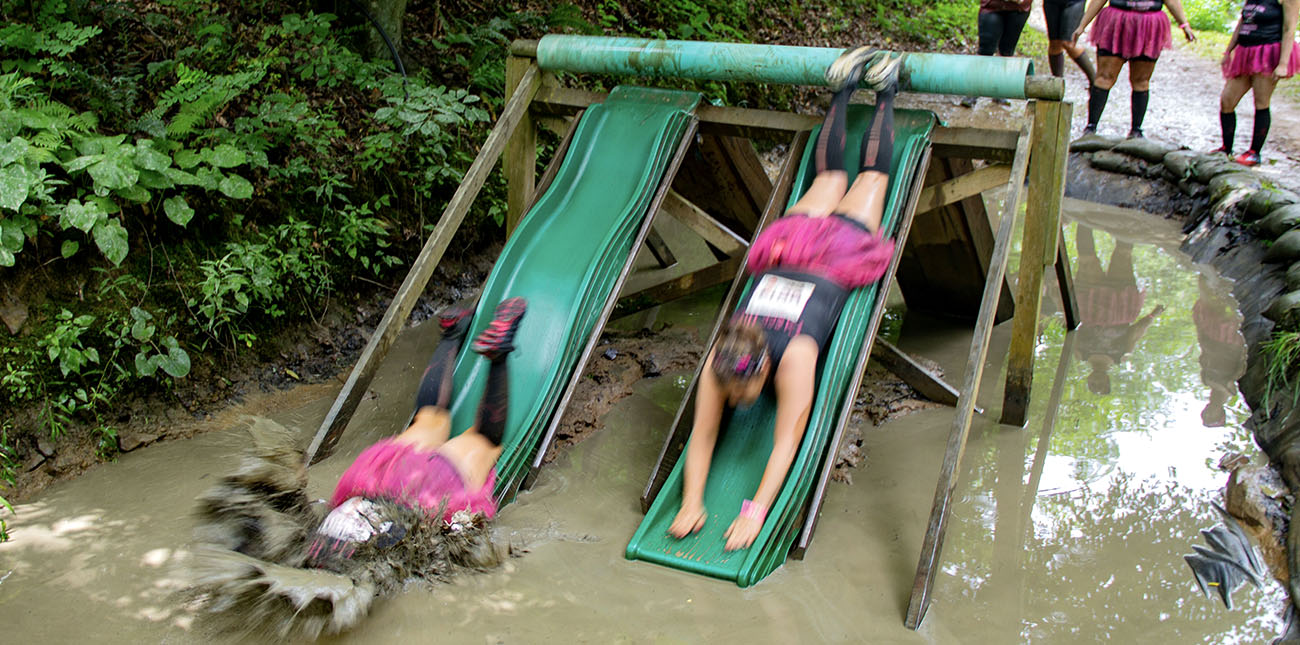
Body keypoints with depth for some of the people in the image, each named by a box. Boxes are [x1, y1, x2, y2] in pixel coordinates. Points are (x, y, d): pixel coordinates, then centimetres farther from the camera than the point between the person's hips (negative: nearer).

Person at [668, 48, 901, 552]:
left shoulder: (795, 358, -41)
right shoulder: (720, 359, -31)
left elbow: (787, 442, -38)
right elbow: (702, 433, -25)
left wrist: (755, 514, -42)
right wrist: (691, 503, -34)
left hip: (839, 255, -2)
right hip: (785, 252, 3)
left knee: (870, 176, 24)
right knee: (830, 177, 30)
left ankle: (885, 93, 42)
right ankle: (844, 88, 47)